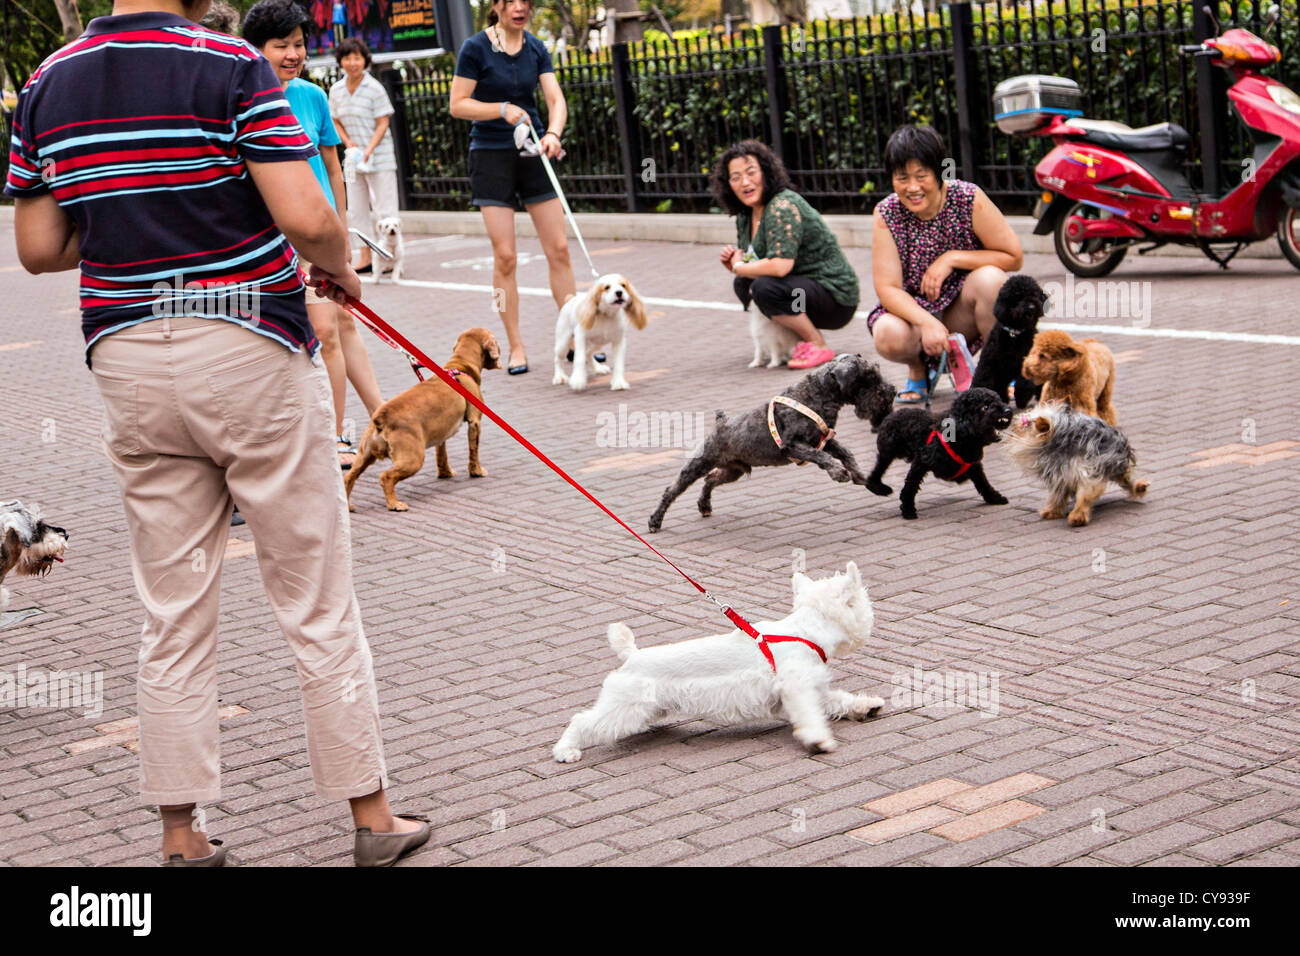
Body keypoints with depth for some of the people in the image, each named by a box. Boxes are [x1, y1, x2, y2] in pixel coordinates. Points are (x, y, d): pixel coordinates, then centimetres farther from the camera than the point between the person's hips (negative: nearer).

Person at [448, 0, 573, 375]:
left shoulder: (536, 49, 4)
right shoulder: (475, 48, -7)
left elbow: (555, 98, -4)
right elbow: (457, 105, -7)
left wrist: (552, 133, -24)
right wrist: (503, 110, -20)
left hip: (532, 152, 4)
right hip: (491, 156, -4)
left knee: (559, 249, 0)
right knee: (504, 255, -5)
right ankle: (516, 347, 3)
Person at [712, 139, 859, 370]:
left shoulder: (782, 207, -21)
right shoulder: (746, 215, 8)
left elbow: (780, 266, -31)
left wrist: (740, 267, -14)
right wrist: (732, 262, -5)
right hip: (804, 288, 10)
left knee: (764, 288, -28)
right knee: (742, 284, 5)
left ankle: (819, 347, -10)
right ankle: (802, 341, 9)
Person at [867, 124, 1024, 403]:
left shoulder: (969, 199, -12)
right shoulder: (886, 214, -10)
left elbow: (1014, 257, -10)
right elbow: (887, 288, -15)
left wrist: (952, 259, -20)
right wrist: (926, 322, -32)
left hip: (963, 312, 0)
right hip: (914, 309, 1)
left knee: (989, 279, -31)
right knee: (888, 335, -32)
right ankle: (919, 369, 6)